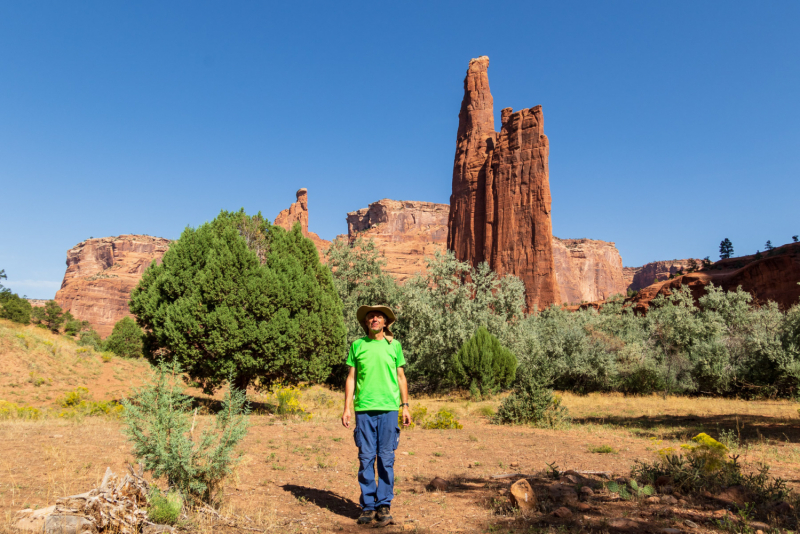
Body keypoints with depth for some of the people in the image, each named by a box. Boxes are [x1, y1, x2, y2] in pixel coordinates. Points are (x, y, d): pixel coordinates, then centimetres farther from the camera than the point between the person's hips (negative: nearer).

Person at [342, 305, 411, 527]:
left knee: (386, 458, 2)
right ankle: (367, 506, 13)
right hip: (364, 408, 0)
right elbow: (351, 377, 9)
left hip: (388, 408, 0)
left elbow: (401, 377, 12)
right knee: (366, 458, 2)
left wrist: (405, 405, 7)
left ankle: (384, 506, 11)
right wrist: (347, 407, 3)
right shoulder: (357, 345, 8)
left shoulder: (394, 345, 9)